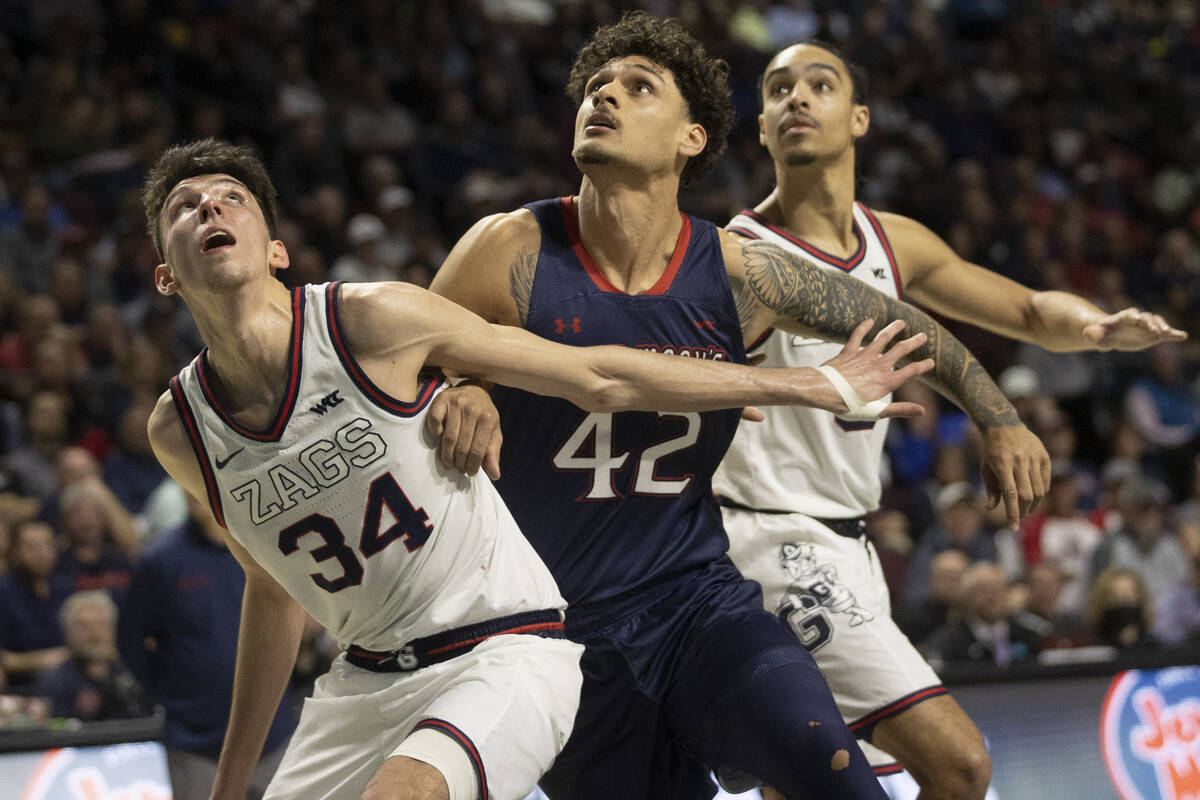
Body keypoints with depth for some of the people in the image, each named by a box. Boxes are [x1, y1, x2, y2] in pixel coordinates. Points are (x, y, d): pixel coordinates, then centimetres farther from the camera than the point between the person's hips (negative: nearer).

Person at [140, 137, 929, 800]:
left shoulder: (371, 319, -15)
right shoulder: (178, 431, 0)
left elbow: (599, 379, -7)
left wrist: (822, 385, -4)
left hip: (504, 653, -6)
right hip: (366, 679, 6)